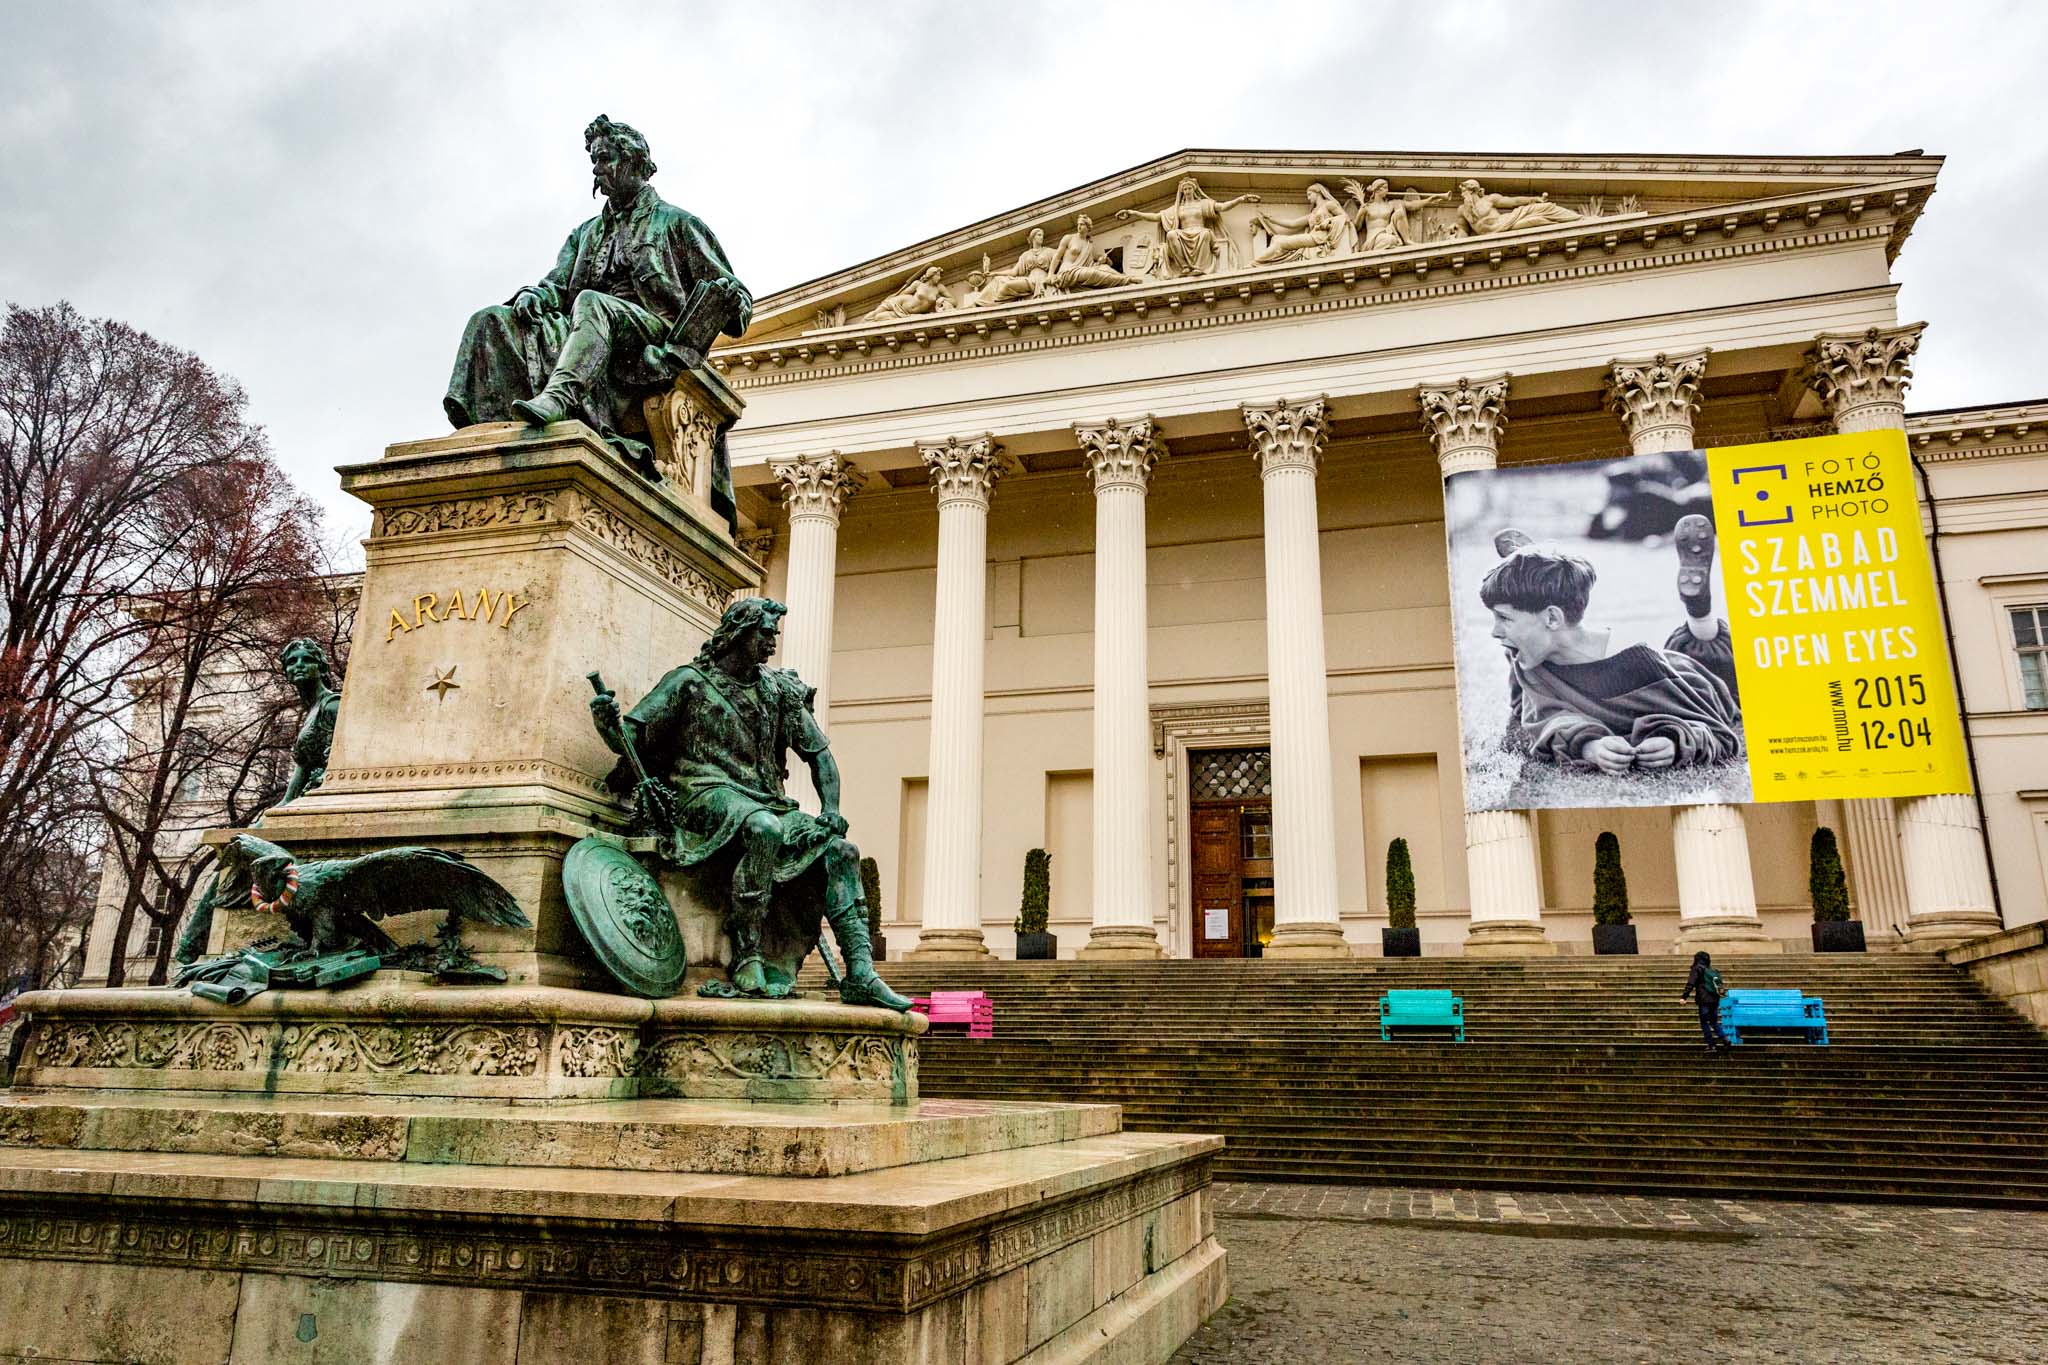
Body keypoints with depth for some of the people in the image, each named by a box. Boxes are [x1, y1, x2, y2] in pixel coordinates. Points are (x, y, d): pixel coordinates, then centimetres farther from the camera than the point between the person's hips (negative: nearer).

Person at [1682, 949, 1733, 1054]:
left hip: (1704, 1001, -6)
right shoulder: (1712, 971, 15)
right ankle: (1726, 1040, 3)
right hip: (1715, 1001, 6)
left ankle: (1711, 1045, -1)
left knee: (1704, 1023, 2)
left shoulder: (1698, 969, -5)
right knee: (1714, 1023, 17)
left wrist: (1684, 997, -16)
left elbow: (1690, 984, -13)